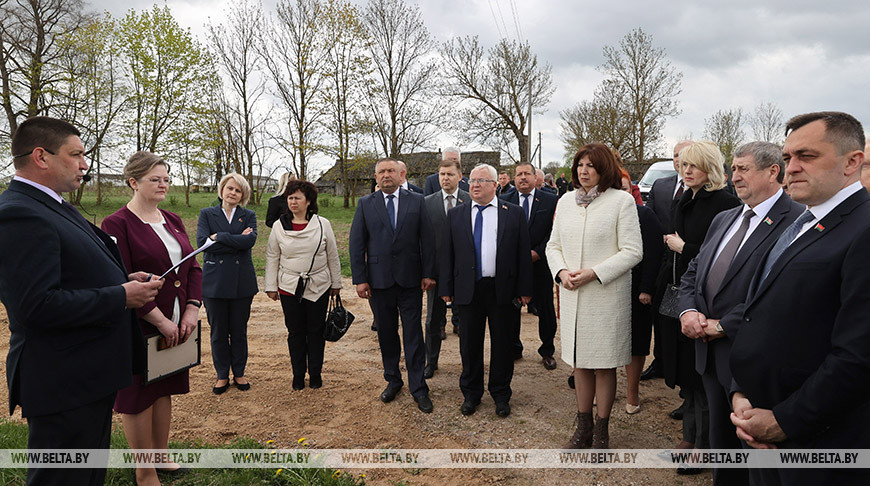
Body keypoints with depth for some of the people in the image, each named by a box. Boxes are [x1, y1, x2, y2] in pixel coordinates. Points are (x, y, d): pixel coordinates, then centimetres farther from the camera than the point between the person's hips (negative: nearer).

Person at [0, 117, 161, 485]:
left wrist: (125, 280, 4)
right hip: (64, 386, -10)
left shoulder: (51, 207, 12)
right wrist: (122, 297, -20)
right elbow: (39, 305, -29)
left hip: (90, 376, 10)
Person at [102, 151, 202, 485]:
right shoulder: (117, 225, -12)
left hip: (176, 325, 6)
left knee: (164, 390, 18)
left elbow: (193, 268, 8)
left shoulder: (172, 221, 8)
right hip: (139, 328, -6)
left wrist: (192, 311, -4)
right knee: (138, 397, 8)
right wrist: (160, 321, -19)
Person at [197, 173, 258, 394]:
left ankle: (239, 373, 23)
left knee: (239, 330, 8)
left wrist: (219, 237, -15)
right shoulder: (207, 214, 6)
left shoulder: (249, 216, 7)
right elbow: (202, 241, -11)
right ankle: (222, 375, 22)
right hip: (215, 281, 0)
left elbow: (250, 240, -12)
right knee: (218, 331, 7)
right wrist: (236, 241, -13)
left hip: (242, 282, 0)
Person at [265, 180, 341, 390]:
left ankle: (316, 373, 22)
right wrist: (271, 286, 5)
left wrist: (336, 283, 8)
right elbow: (272, 258, 7)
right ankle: (298, 374, 23)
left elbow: (332, 256, 5)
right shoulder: (279, 226, 1)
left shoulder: (323, 224, -2)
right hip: (289, 289, 1)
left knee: (316, 331, 7)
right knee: (295, 332, 8)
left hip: (318, 288, -1)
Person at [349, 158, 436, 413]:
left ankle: (418, 387, 13)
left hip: (410, 280, -1)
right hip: (379, 279, 1)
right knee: (386, 334, 12)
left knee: (413, 335, 2)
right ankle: (392, 380, 29)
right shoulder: (365, 204, 5)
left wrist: (428, 273, -4)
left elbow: (428, 239, 1)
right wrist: (359, 279, -4)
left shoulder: (417, 201, 3)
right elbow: (356, 244, 2)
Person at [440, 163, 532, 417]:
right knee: (469, 344, 11)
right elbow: (448, 254, 6)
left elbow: (523, 253, 0)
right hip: (467, 290, 1)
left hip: (503, 291, -1)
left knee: (501, 344, 10)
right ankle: (471, 393, 29)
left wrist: (524, 290, -4)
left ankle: (500, 394, 28)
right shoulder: (456, 215, 6)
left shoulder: (514, 213, 2)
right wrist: (447, 288, 1)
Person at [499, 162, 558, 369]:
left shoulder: (550, 201, 1)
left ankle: (547, 351, 23)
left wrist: (538, 252, -12)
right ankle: (514, 348, 27)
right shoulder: (505, 202, 5)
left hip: (540, 264, -1)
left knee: (546, 309, 7)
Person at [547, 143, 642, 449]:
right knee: (579, 362, 14)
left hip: (607, 295, -4)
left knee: (604, 364, 6)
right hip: (572, 296, 5)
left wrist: (594, 273, -18)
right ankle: (583, 427, 30)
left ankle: (601, 430, 23)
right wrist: (561, 272, -6)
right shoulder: (566, 201, 9)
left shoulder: (621, 200, -6)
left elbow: (632, 251, -10)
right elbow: (554, 245, 13)